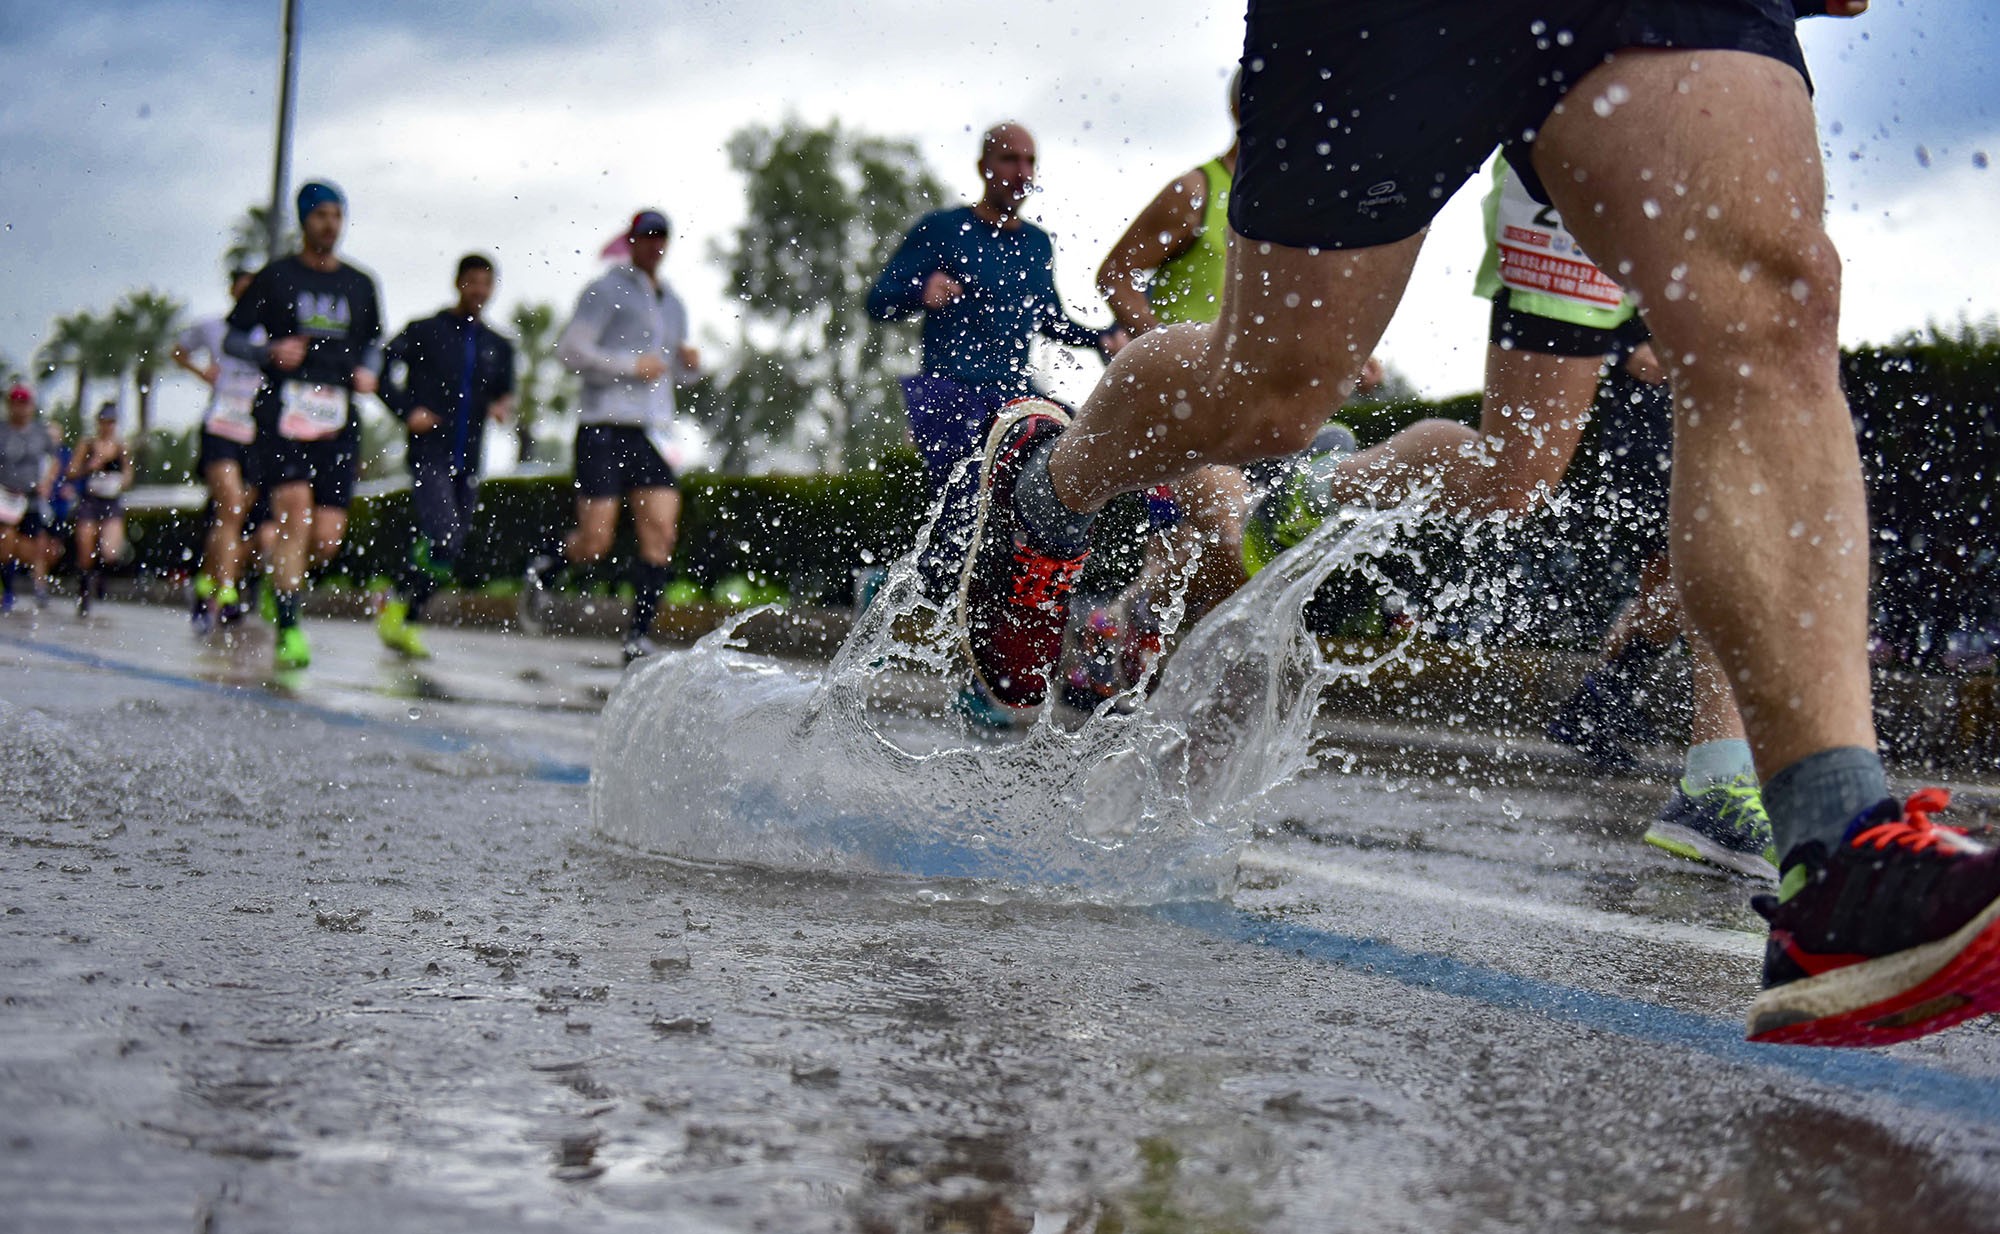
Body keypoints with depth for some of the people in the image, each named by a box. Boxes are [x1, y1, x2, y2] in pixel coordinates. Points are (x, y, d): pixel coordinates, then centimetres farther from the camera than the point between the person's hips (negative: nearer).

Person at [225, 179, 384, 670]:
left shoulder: (361, 285, 14)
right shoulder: (276, 277, 5)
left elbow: (373, 342, 28)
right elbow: (232, 338, 9)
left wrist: (368, 371, 7)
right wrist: (271, 351, -10)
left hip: (339, 419, 3)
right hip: (283, 409, -3)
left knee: (326, 541, -1)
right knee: (296, 515, -20)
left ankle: (279, 580, 31)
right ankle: (289, 630, -16)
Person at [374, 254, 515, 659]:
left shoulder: (499, 347, 17)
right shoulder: (424, 332, 4)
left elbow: (504, 393, 22)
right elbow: (383, 371, 5)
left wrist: (501, 407, -2)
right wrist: (407, 412, -8)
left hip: (467, 460, 6)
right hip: (429, 453, -5)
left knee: (450, 552, 4)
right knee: (441, 536, -22)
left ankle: (406, 624, 15)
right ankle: (395, 608, -6)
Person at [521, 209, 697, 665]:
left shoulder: (672, 303, 21)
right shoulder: (606, 290, 0)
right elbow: (569, 350, -8)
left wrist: (689, 361, 8)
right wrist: (631, 365, -13)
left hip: (654, 431, 6)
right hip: (605, 426, -6)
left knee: (660, 532, -9)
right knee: (595, 540, -8)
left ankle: (639, 636, -5)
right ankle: (543, 568, 24)